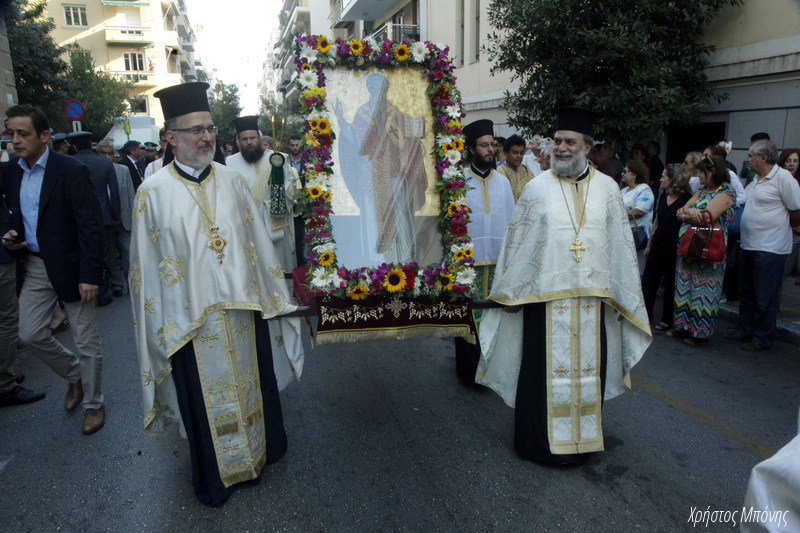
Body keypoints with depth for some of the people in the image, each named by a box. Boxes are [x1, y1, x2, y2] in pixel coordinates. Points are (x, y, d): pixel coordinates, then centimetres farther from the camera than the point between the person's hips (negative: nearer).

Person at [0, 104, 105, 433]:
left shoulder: (72, 171, -13)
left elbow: (90, 226, -16)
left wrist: (89, 275, -19)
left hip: (69, 267, -6)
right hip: (32, 267, 7)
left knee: (86, 341, 4)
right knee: (30, 334, 10)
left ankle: (93, 404, 22)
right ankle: (74, 376, 36)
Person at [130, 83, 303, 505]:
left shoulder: (232, 181, 1)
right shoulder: (153, 193, -8)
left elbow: (257, 242, 5)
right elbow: (147, 266, -5)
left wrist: (270, 294, 6)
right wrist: (158, 325, -4)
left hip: (242, 308, 3)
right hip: (191, 316, -2)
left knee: (251, 385, 17)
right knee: (206, 398, 13)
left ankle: (260, 449, 41)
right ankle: (215, 474, 36)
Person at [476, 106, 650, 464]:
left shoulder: (607, 188, 5)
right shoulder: (538, 188, -1)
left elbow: (621, 245, 8)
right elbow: (517, 243, 1)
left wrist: (625, 297, 7)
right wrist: (510, 293, 1)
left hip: (592, 297, 2)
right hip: (546, 296, -2)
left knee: (586, 369, 12)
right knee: (544, 370, 5)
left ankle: (581, 437, 30)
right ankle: (540, 440, 22)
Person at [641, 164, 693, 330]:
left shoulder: (687, 200, -10)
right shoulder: (663, 198, 11)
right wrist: (649, 245, 18)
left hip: (674, 247, -6)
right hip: (658, 245, 6)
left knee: (670, 284, 4)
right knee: (648, 281, 4)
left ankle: (667, 321, 17)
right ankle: (645, 316, 11)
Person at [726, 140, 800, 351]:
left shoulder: (783, 177, -14)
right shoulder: (756, 180, 13)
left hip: (770, 248, -9)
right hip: (748, 245, 9)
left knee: (764, 298, 1)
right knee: (746, 293, 17)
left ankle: (763, 338, 11)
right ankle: (746, 330, 29)